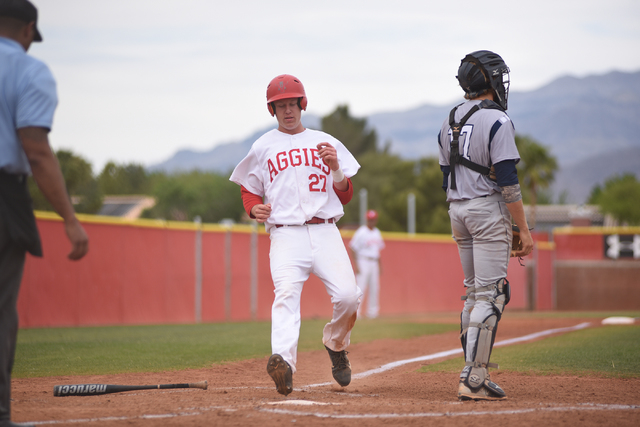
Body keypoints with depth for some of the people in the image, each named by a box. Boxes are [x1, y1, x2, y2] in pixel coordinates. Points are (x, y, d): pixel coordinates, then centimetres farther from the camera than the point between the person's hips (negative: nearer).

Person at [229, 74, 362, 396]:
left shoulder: (325, 143, 17)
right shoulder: (262, 148, 14)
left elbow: (345, 196, 16)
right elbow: (249, 190, 21)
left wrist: (336, 168, -3)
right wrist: (255, 208, -2)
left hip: (325, 233, 1)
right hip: (286, 234, -1)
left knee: (348, 295, -16)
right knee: (286, 294, -25)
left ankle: (335, 343, 15)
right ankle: (283, 363, -44)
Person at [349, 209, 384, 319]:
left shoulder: (377, 233, 13)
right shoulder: (361, 232, -9)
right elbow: (353, 248, -11)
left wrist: (379, 265, 17)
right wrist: (356, 265, -16)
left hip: (374, 263, 7)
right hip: (363, 262, -7)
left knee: (374, 288, 6)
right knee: (360, 287, -12)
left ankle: (372, 312, 13)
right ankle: (355, 312, -12)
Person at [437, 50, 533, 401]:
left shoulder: (449, 123, 12)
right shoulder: (496, 121, -12)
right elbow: (507, 182, -17)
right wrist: (524, 230, -13)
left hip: (457, 212, 8)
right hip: (489, 211, -8)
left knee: (474, 292, 14)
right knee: (490, 295, -8)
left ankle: (475, 375, 14)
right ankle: (473, 379, -13)